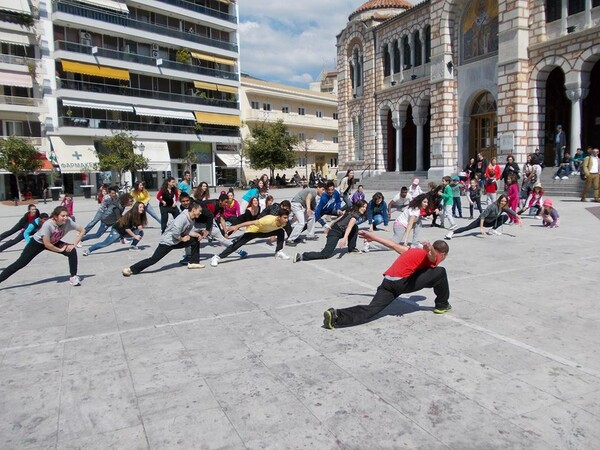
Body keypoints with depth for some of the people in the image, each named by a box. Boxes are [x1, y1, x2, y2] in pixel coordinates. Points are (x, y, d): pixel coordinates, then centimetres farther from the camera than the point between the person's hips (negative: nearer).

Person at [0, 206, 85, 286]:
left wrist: (73, 245, -23)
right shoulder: (48, 225, -39)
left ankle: (73, 277, -4)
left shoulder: (68, 221, -29)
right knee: (20, 263, -3)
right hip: (37, 243, -3)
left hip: (54, 242, 4)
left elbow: (82, 230, -19)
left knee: (72, 251, -17)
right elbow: (47, 244, -34)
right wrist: (60, 250, -21)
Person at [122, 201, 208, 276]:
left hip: (177, 241, 9)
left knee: (195, 240, 6)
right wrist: (182, 239, -16)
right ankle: (131, 269, -1)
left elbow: (189, 231, 3)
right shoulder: (183, 217, -26)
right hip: (167, 242, -9)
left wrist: (198, 234, -14)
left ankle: (193, 262, 12)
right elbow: (175, 232, -32)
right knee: (153, 260, -11)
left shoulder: (192, 219, 4)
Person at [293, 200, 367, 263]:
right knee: (326, 255, -17)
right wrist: (344, 238, -38)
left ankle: (351, 248, 28)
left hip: (333, 228, 10)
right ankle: (302, 256, -23)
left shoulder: (351, 211, 18)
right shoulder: (356, 215, -10)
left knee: (355, 228, 22)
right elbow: (349, 227, -26)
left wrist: (329, 226, 32)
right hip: (335, 233, -10)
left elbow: (339, 218, 25)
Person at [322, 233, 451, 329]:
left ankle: (336, 316, -25)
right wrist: (430, 248, -40)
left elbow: (393, 245, 32)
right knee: (440, 272, 10)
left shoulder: (415, 251, 32)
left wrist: (373, 237, 38)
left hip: (387, 282, 7)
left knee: (370, 310, -6)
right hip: (404, 281, -6)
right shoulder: (434, 257, 10)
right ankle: (442, 305, 27)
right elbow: (432, 254, -17)